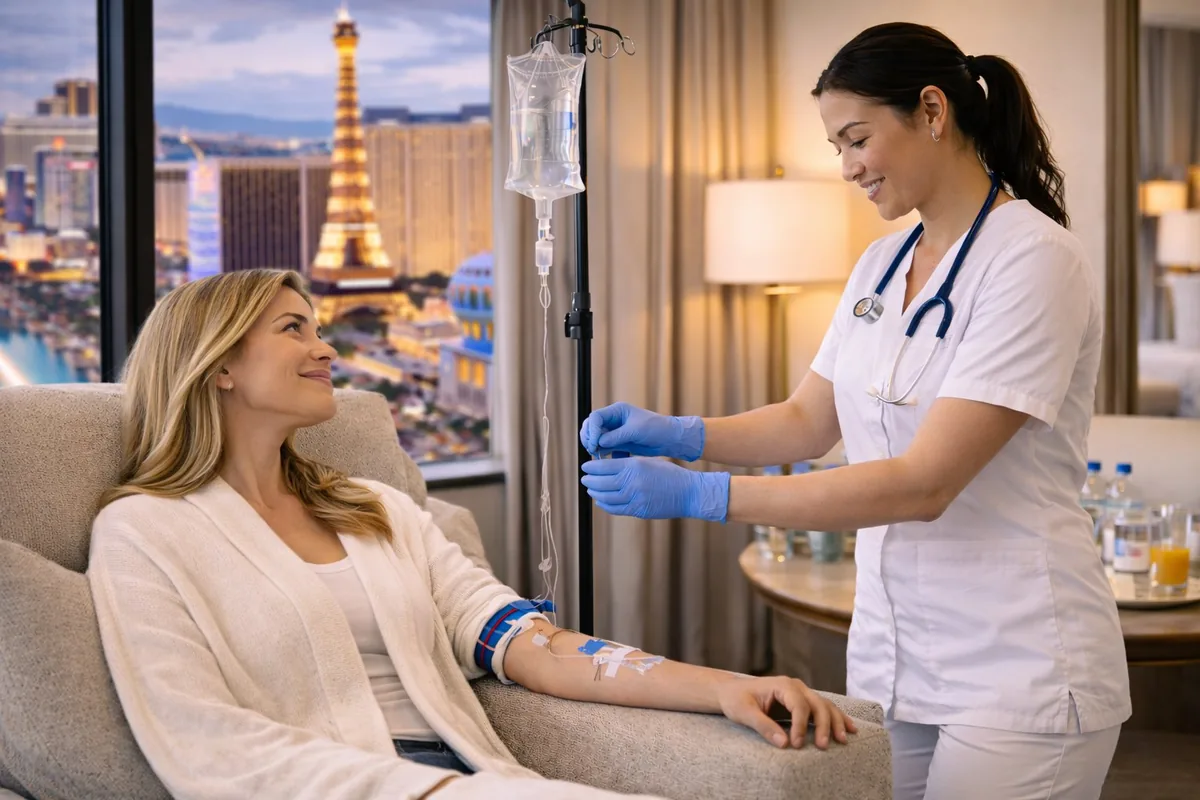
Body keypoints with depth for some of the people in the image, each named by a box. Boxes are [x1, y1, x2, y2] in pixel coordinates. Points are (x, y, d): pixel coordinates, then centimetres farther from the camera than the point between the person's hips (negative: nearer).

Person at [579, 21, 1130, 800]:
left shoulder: (1033, 260, -16)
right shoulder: (880, 266, 8)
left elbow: (924, 482, -23)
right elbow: (808, 422, 15)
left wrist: (700, 495, -25)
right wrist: (674, 433, -3)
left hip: (1018, 671, -7)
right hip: (891, 661, 7)